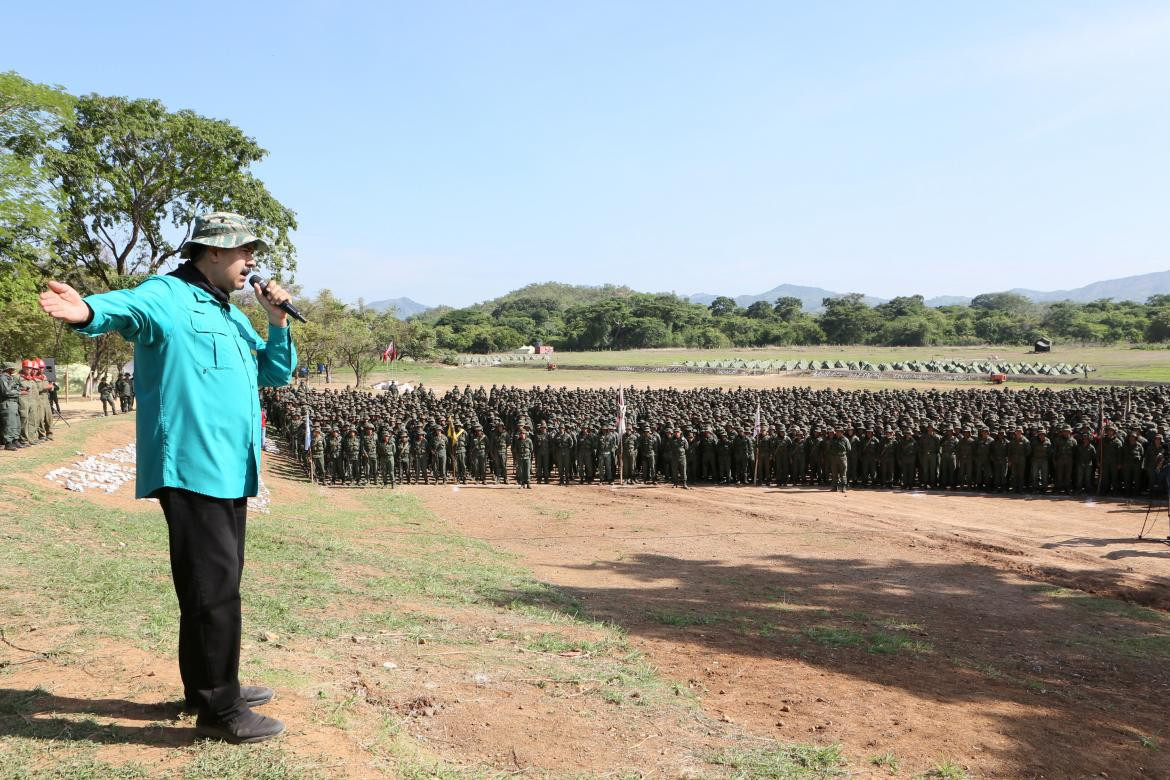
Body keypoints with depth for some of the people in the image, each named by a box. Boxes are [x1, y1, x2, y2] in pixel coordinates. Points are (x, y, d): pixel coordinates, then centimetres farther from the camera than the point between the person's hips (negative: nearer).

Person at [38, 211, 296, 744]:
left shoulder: (232, 315, 20)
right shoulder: (167, 296, -7)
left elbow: (276, 374, 21)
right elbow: (127, 305, -29)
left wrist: (277, 321, 5)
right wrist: (88, 312, -53)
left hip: (231, 473, 10)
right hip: (191, 469, -9)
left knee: (218, 584, 18)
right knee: (214, 589, -6)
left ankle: (210, 687, 33)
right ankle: (220, 712, 5)